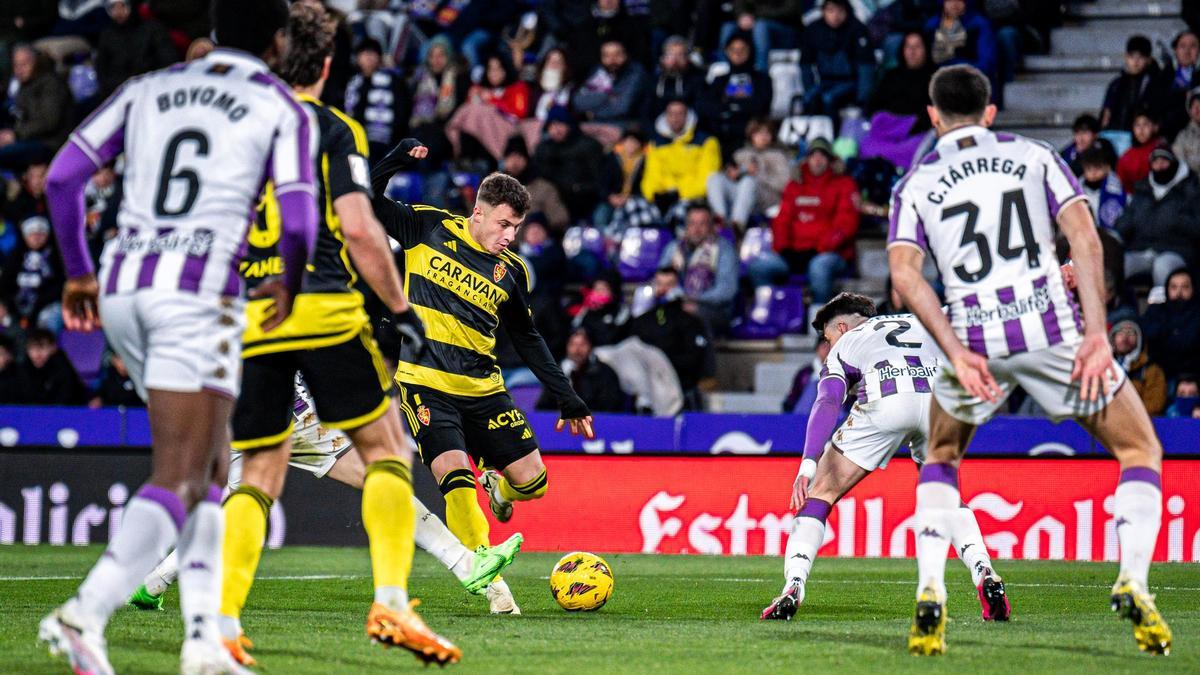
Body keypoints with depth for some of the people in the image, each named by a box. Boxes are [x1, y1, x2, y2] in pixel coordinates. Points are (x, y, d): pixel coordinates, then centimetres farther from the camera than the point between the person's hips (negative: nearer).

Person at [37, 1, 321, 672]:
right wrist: (288, 288, 14)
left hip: (121, 290, 6)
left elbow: (63, 176, 9)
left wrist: (78, 271, 20)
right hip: (199, 292, -6)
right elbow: (299, 222, -6)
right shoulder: (282, 109, 5)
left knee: (212, 465, 18)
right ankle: (86, 612, -28)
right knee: (180, 483, -8)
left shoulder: (149, 89, 17)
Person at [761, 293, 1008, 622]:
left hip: (884, 400, -2)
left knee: (820, 494, 14)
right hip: (939, 396, 3)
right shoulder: (920, 321, 40)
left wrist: (808, 465, 1)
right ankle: (985, 576, 2)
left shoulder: (844, 345, 29)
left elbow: (828, 404, 10)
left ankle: (793, 586, 0)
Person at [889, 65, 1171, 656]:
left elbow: (905, 276, -2)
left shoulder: (915, 184, 14)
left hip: (973, 340, 1)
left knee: (940, 461, 28)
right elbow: (1084, 238, -1)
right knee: (1141, 451, 16)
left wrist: (959, 356, -8)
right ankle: (1132, 581, -5)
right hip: (1051, 328, -1)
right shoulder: (1036, 157, 15)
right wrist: (1096, 334, -5)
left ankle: (930, 597, 10)